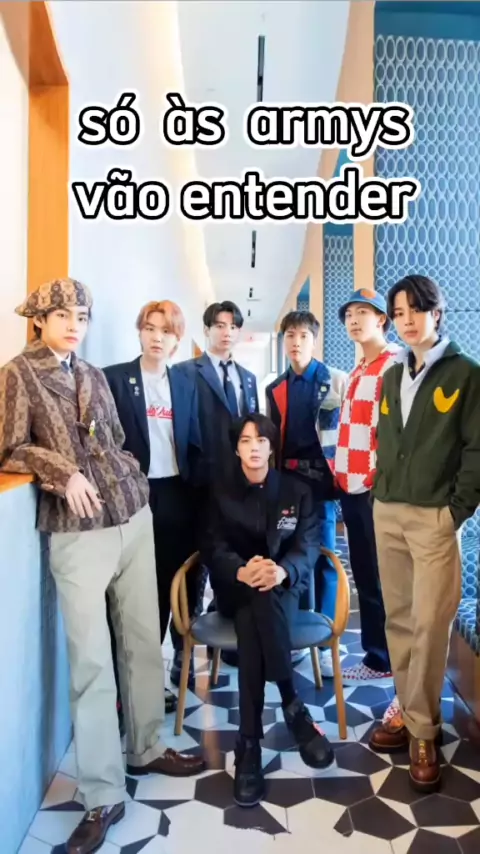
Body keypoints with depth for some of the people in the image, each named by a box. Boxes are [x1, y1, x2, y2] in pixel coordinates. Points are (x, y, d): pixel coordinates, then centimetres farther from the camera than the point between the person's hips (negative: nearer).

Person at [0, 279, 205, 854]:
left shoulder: (93, 375, 15)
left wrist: (132, 479, 9)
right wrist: (63, 472, -16)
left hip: (134, 518, 6)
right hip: (78, 534, -5)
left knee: (145, 641, 12)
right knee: (91, 660, -2)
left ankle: (146, 749, 32)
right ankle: (103, 796, 11)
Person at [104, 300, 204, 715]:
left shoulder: (186, 383, 10)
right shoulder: (114, 378, -2)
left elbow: (194, 442, 9)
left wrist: (197, 489, 1)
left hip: (177, 493, 3)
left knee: (180, 580, 10)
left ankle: (184, 655, 29)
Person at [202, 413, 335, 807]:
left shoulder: (297, 491, 7)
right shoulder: (220, 492, 6)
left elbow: (308, 545, -5)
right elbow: (214, 547, -5)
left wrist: (282, 570, -29)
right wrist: (241, 571, -29)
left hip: (284, 587, 0)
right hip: (235, 589, 0)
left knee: (256, 619, -34)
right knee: (255, 609, -36)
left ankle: (250, 743, -28)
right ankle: (294, 707, -27)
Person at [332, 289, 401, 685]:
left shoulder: (396, 366, -8)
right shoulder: (358, 372, 18)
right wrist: (340, 473, 14)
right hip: (352, 488, 8)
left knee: (383, 580, 1)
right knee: (365, 578, 14)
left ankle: (390, 662, 15)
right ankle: (375, 656, 25)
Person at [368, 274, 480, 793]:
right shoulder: (392, 377, 13)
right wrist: (380, 495, 7)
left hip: (434, 517, -5)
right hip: (387, 512, 5)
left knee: (429, 624, -2)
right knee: (398, 618, 10)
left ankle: (422, 730, 12)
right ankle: (409, 711, 24)